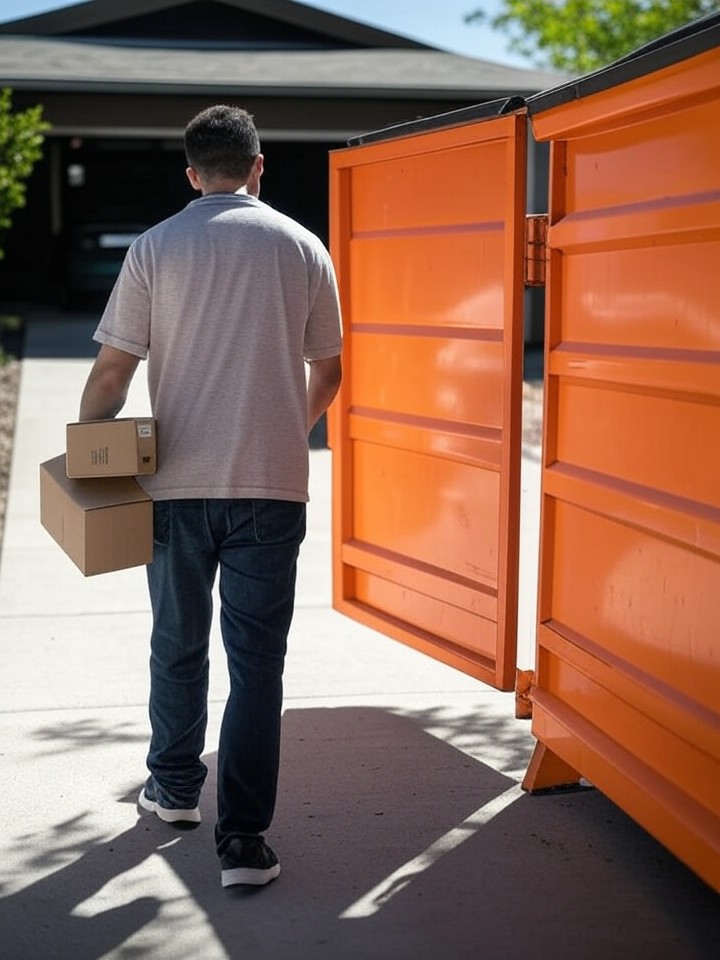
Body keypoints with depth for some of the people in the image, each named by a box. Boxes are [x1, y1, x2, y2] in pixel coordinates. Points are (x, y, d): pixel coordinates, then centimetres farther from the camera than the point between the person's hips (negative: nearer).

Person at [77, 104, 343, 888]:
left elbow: (112, 369, -4)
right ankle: (243, 839, 1)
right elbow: (326, 371, 11)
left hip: (176, 482, 0)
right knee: (256, 660, 3)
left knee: (177, 644, 18)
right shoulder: (302, 248, 3)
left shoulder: (155, 248, -1)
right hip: (271, 485, 0)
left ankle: (174, 789, 35)